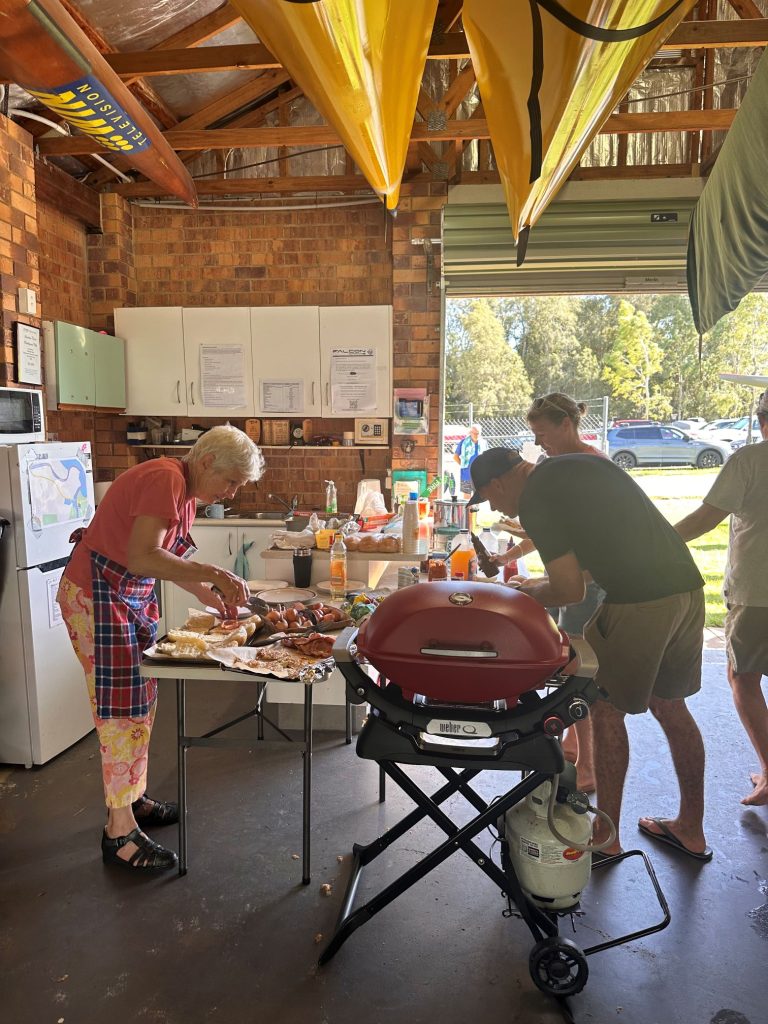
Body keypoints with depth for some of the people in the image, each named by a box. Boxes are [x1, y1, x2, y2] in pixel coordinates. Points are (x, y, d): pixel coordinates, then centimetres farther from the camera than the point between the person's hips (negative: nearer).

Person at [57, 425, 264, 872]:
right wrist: (214, 574, -33)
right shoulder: (164, 480, -23)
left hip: (133, 598, 10)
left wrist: (213, 596, 4)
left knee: (142, 701, 14)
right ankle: (120, 831, 8)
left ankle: (134, 797, 30)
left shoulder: (187, 491, 8)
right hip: (96, 596, -10)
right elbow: (142, 557, -31)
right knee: (121, 710, -4)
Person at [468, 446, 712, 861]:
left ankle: (606, 838, 23)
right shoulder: (580, 464, 17)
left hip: (639, 604, -9)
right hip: (688, 587, 9)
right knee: (670, 706, 21)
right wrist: (548, 579, 27)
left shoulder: (534, 501, -9)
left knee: (606, 710, 9)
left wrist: (525, 594, 10)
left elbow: (571, 590, -9)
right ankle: (691, 829, 36)